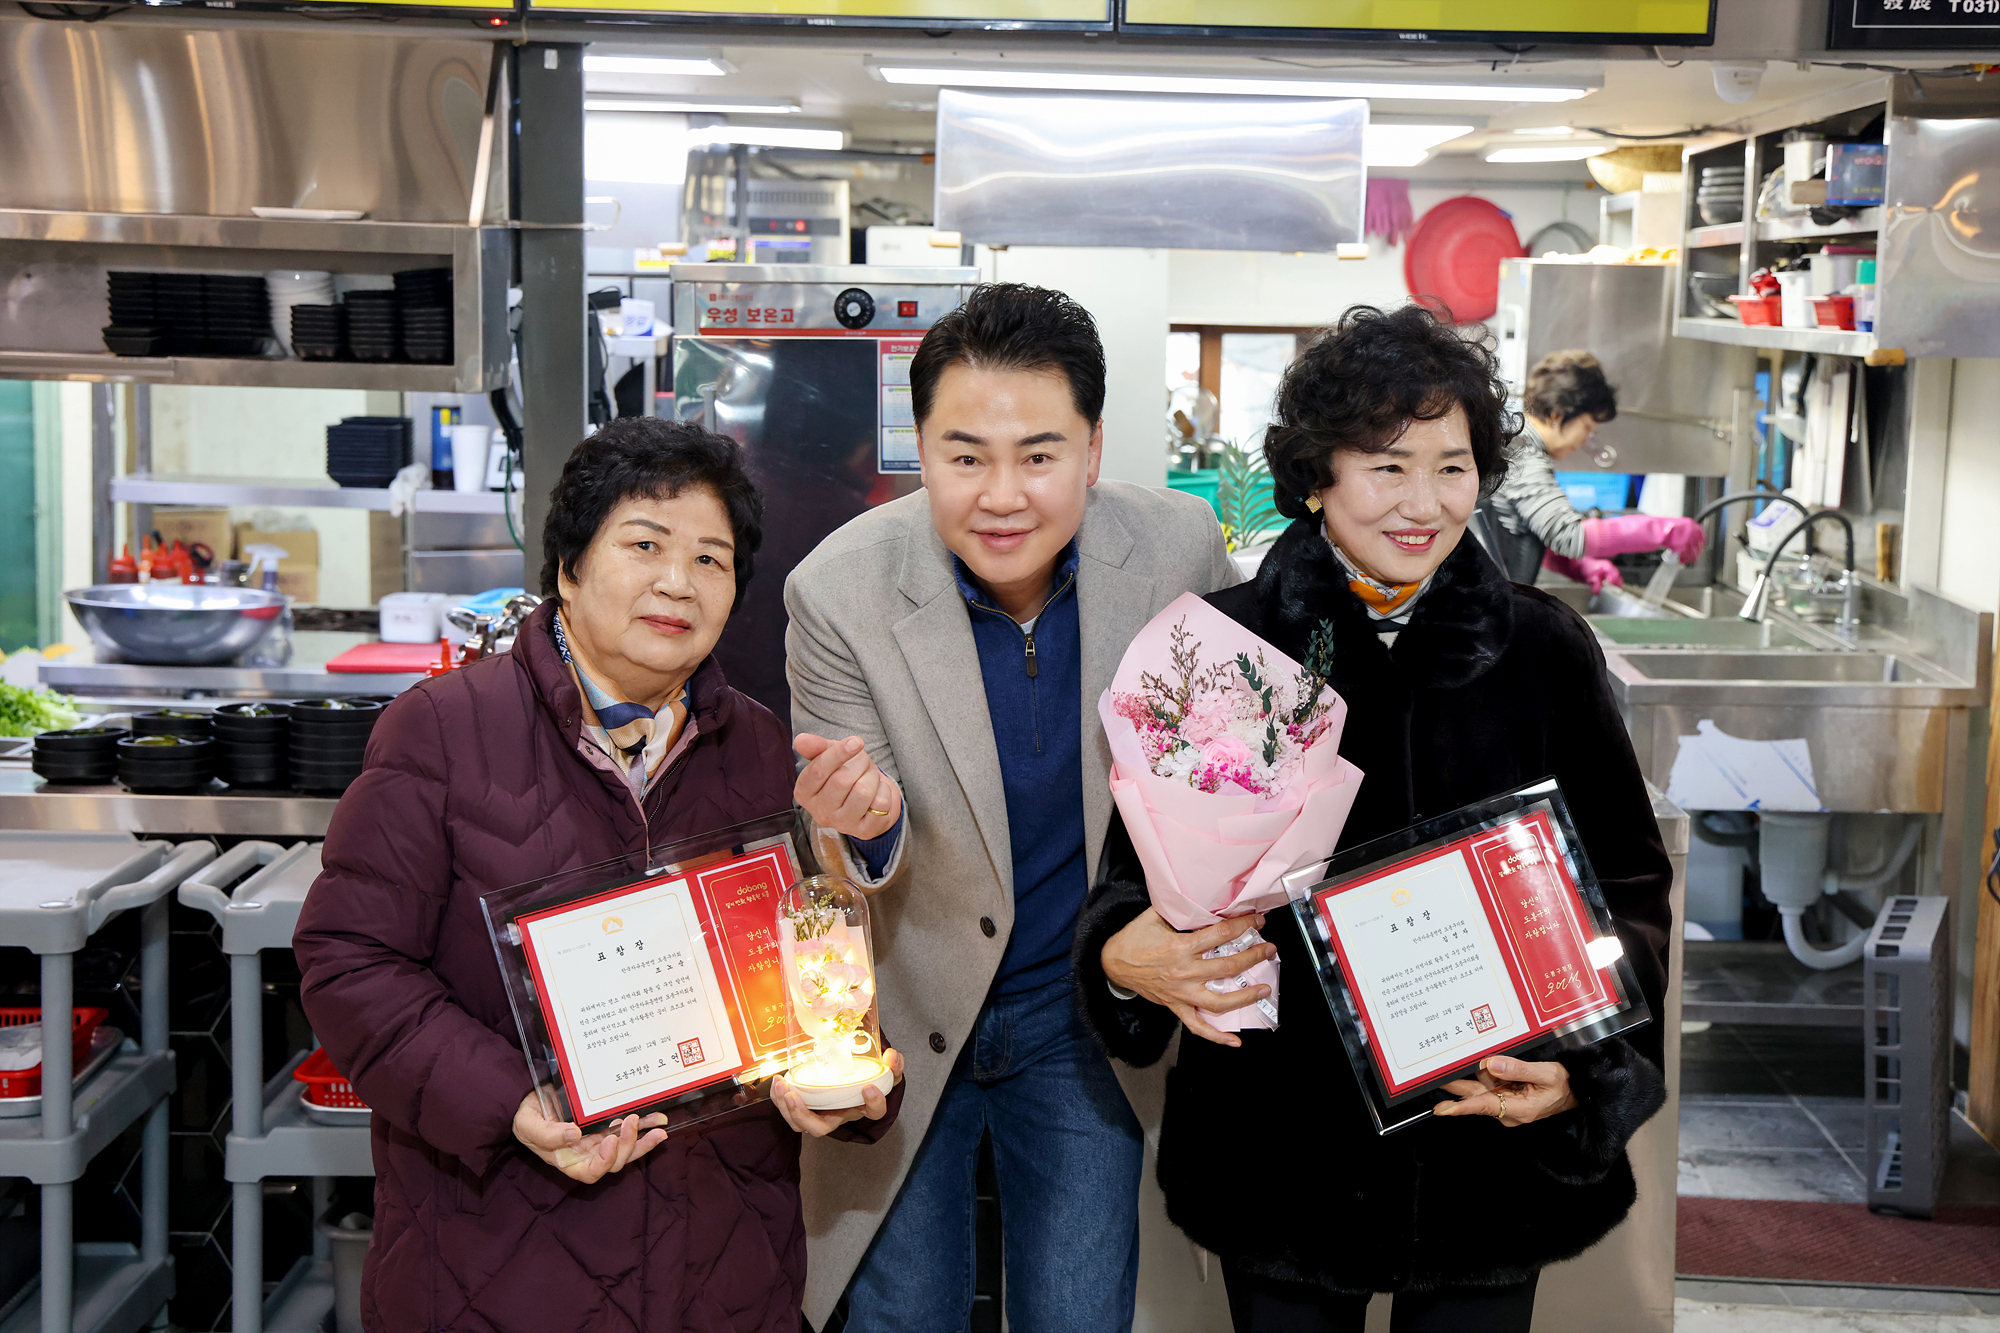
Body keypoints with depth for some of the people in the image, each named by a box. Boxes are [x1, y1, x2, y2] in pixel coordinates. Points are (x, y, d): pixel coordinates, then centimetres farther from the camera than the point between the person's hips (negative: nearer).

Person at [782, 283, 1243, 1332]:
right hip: (903, 1015, -1)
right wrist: (863, 825, -36)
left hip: (1080, 1010, 1)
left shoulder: (1179, 548, -16)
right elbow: (858, 869, -13)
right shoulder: (840, 590, -21)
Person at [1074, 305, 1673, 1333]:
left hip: (1492, 1151, 1)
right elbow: (1139, 873, 2)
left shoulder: (1545, 651, -2)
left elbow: (1629, 884, 3)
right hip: (1280, 1157, 0)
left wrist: (1582, 1064, -12)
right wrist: (1125, 959, -21)